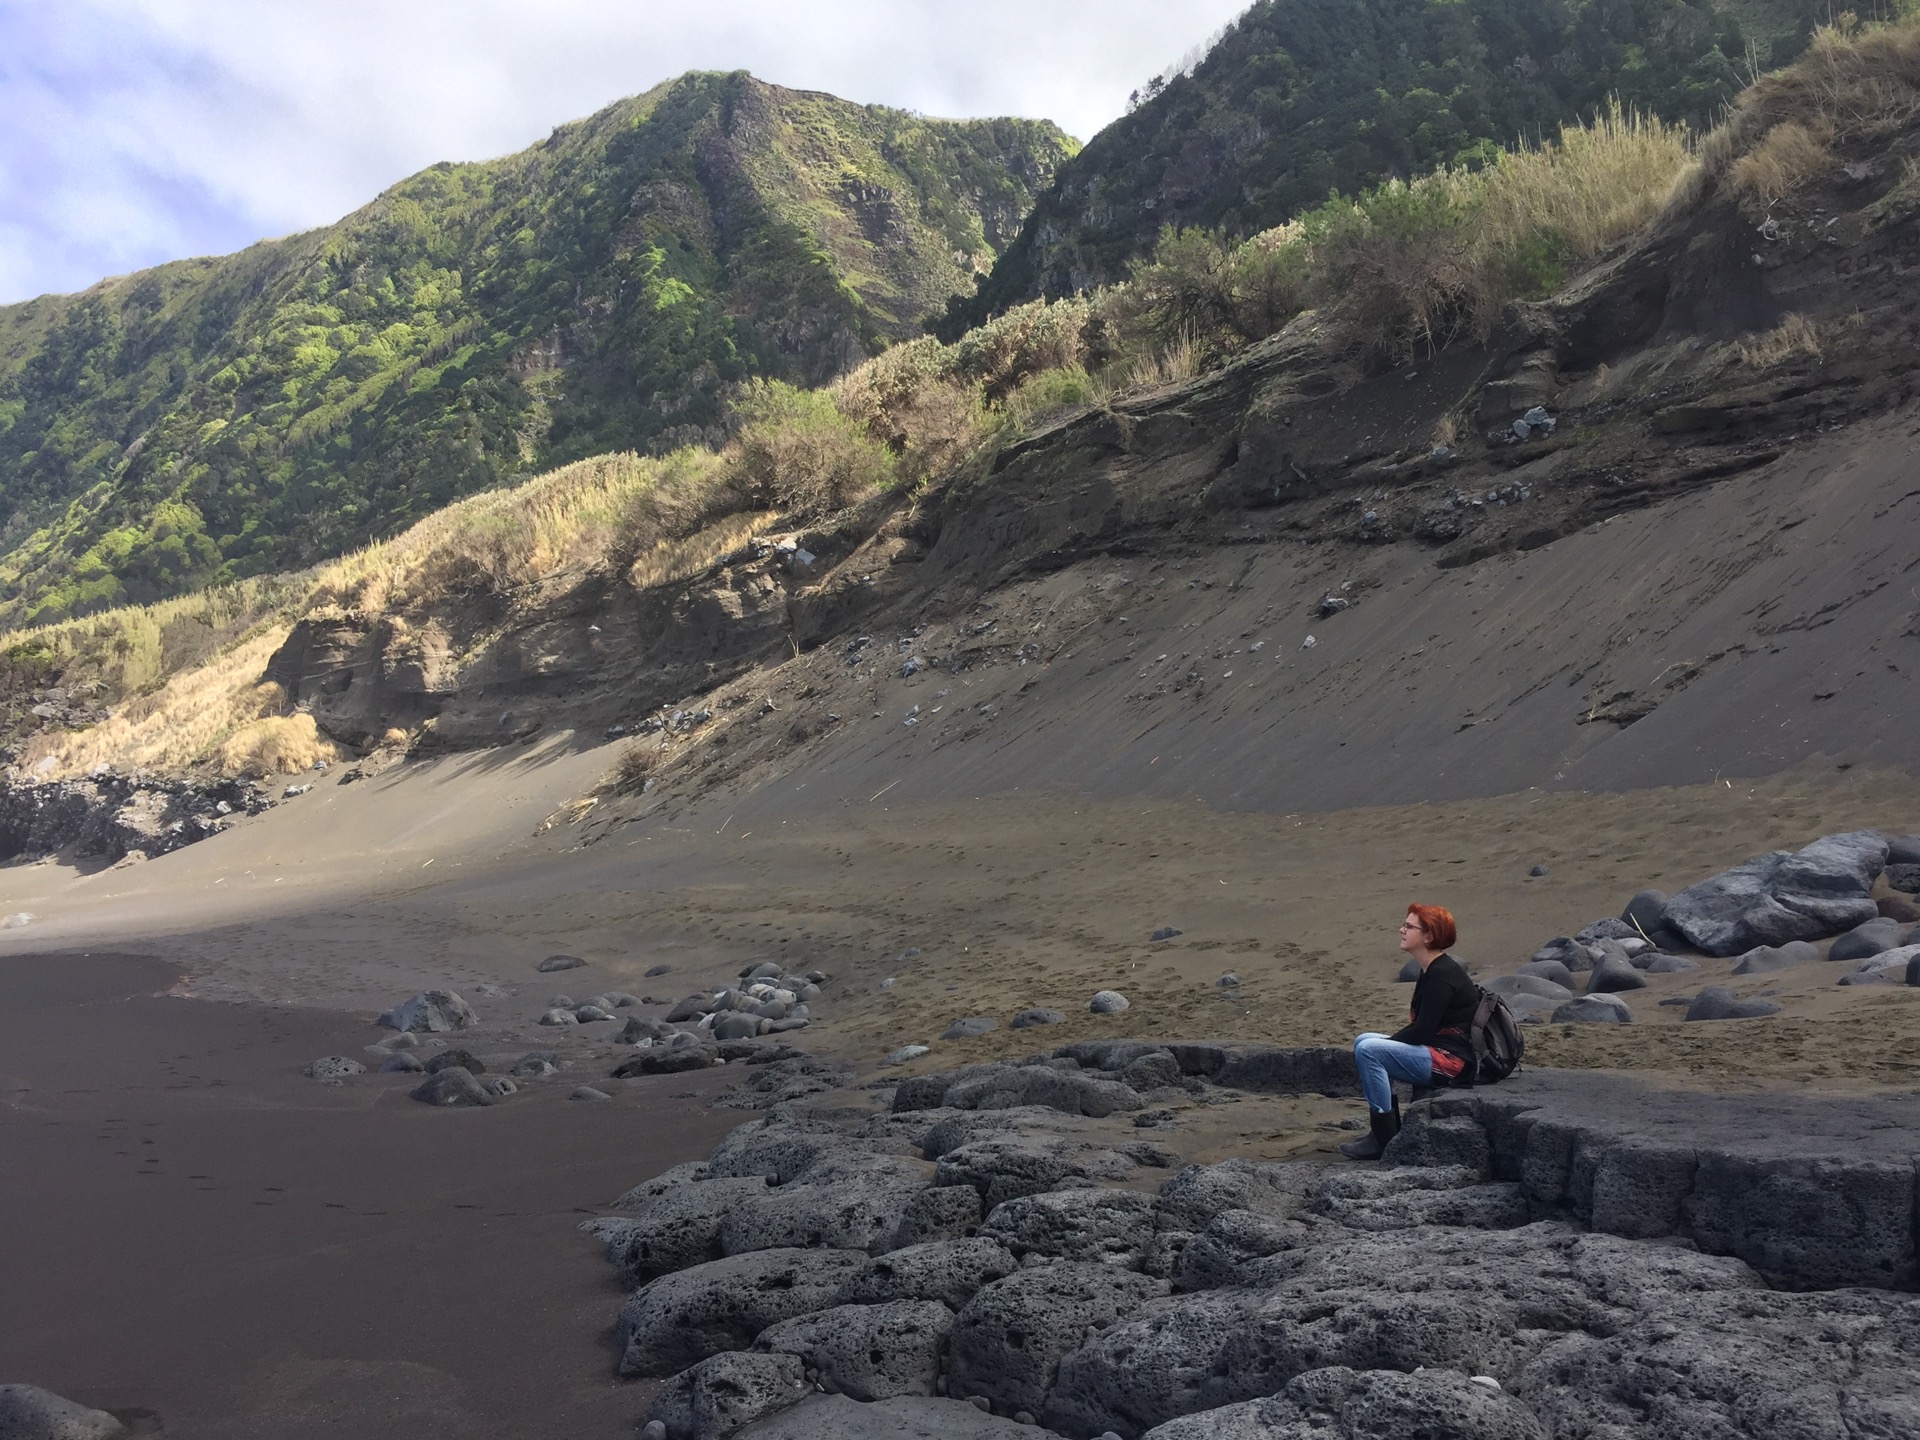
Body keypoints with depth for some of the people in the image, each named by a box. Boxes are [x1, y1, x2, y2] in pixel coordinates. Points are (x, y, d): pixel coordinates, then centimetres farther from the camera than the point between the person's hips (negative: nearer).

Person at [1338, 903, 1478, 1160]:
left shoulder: (1442, 975, -18)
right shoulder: (1431, 971, 13)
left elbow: (1422, 1030, -22)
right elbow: (1419, 1025, 16)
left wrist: (1387, 1043, -8)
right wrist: (1387, 1043, 3)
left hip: (1451, 1059, -11)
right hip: (1437, 1050, 11)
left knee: (1368, 1050, -21)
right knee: (1364, 1041, 13)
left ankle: (1384, 1140, -15)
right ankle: (1383, 1130, 11)